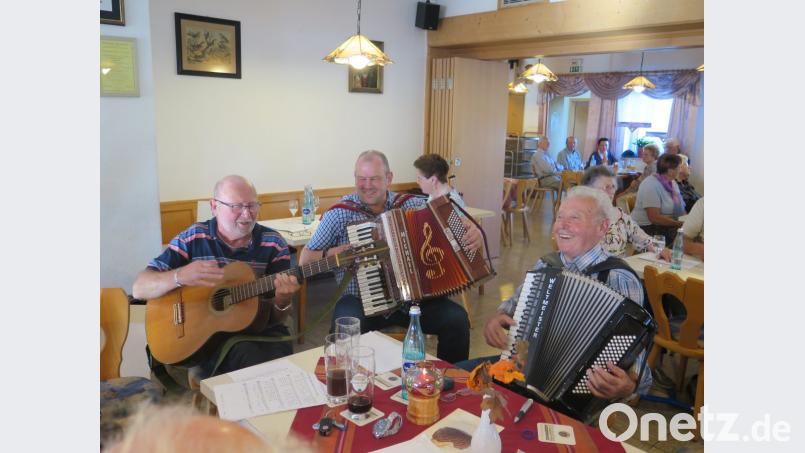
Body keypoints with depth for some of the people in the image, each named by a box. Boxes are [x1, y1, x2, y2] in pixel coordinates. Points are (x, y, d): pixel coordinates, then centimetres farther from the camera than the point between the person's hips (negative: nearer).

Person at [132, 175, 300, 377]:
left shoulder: (273, 244, -1)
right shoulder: (192, 238, -1)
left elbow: (276, 319, 2)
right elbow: (139, 289, -5)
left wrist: (282, 300, -23)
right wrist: (179, 276, -25)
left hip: (260, 330, 1)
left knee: (280, 353, -30)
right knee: (246, 353, -32)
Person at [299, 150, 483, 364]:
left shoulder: (410, 204, 3)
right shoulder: (340, 213, -3)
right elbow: (305, 260, 2)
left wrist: (473, 230, -12)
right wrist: (330, 254, -18)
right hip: (359, 300, -2)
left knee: (457, 320, -17)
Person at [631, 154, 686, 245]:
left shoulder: (672, 182, 9)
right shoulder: (651, 186, -17)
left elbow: (679, 207, 12)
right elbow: (654, 217, -23)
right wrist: (680, 223, -21)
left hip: (665, 226, 8)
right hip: (647, 228, -8)